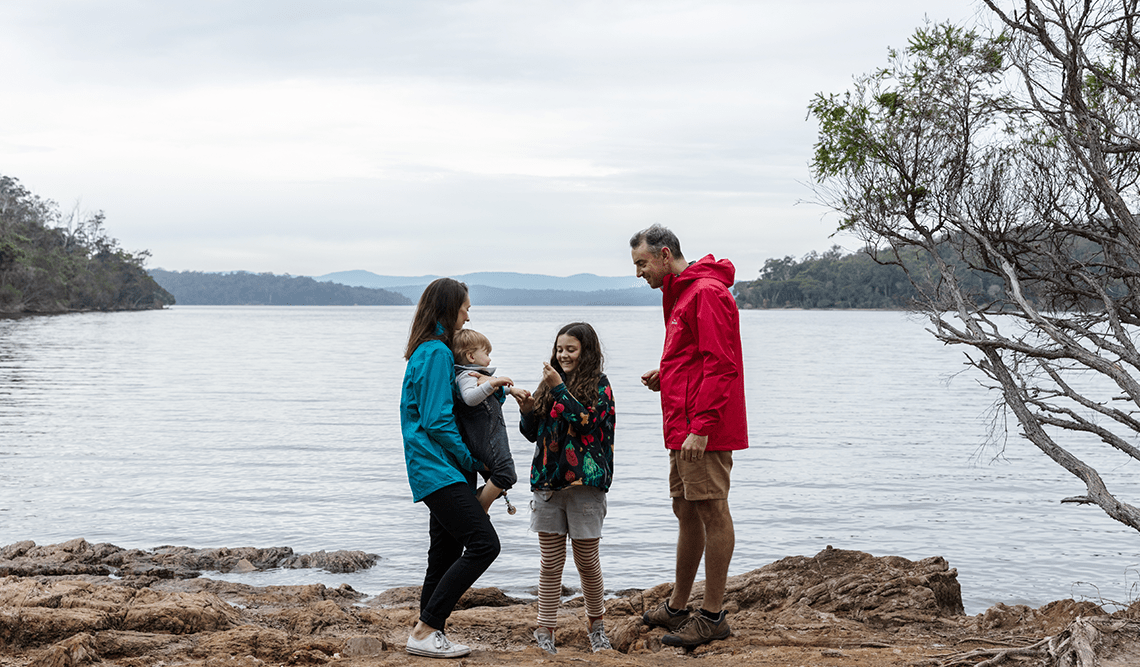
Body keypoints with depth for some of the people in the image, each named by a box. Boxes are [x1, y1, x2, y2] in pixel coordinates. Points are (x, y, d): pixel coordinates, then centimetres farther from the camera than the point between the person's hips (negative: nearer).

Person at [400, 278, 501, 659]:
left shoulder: (430, 351, 19)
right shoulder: (437, 353, -13)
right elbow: (437, 422, -18)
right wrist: (472, 461, -7)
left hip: (440, 470, 11)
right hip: (438, 469, -11)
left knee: (446, 552, 11)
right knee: (484, 543, -16)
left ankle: (428, 635, 14)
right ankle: (424, 631, -14)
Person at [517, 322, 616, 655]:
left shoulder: (599, 385, -1)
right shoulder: (549, 384, 13)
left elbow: (586, 421, -18)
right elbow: (532, 433, 17)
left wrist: (560, 388, -17)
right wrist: (527, 412, -2)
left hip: (584, 482, -4)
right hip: (547, 482, 4)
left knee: (587, 560, 4)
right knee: (550, 562, 6)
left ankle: (596, 624, 21)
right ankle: (545, 629, 10)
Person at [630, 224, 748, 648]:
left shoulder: (707, 292, -13)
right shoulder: (680, 294, 20)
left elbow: (720, 364, -20)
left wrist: (701, 427, -23)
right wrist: (665, 376, 10)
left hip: (704, 431, -10)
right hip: (683, 428, 10)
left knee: (711, 513, -5)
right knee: (686, 513, 15)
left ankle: (713, 617, 0)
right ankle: (677, 607, 24)